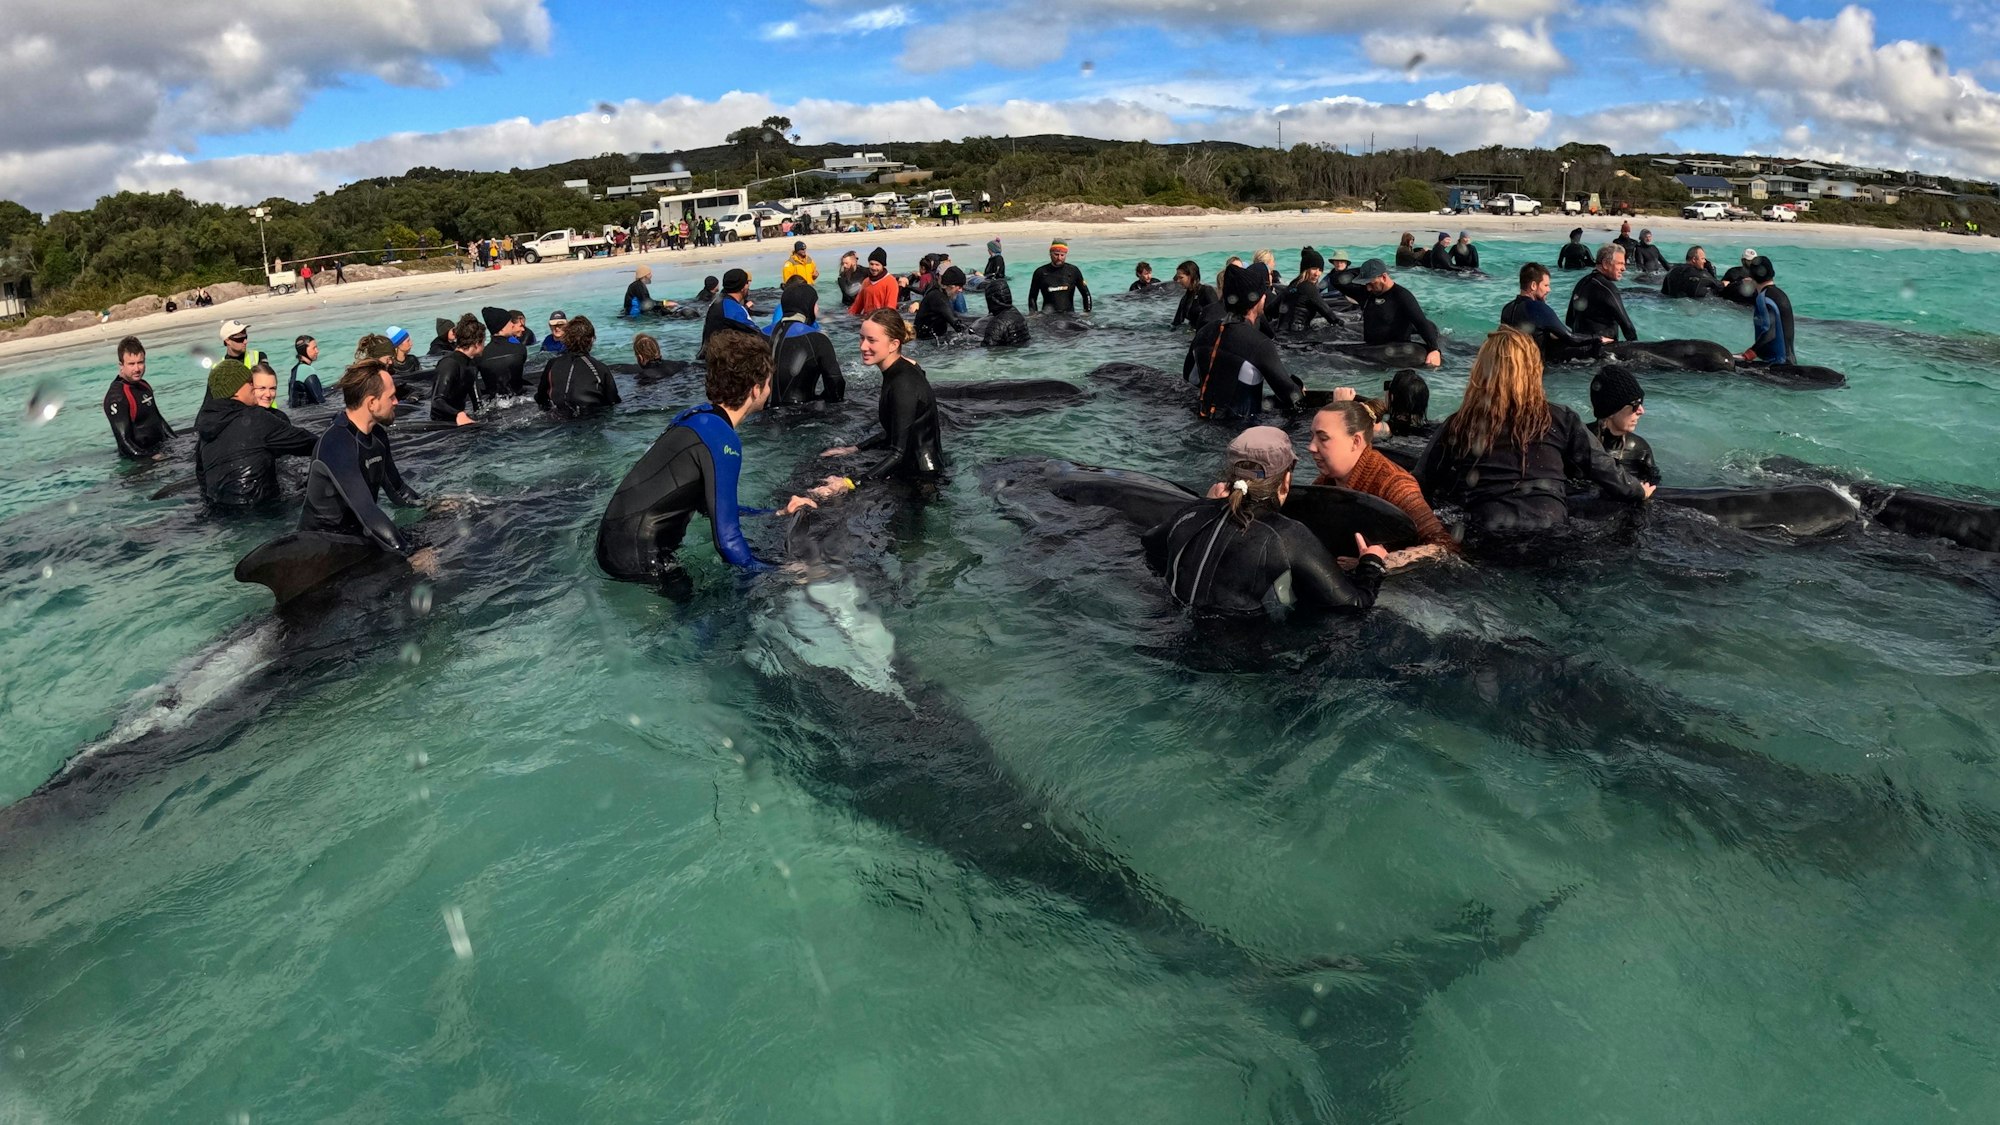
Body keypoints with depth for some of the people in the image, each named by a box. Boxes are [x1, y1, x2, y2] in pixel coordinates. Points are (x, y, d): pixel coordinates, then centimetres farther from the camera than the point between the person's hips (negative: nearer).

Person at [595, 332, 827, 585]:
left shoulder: (698, 418, 9)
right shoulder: (721, 440, -19)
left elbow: (711, 505, 19)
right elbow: (727, 539, -21)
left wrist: (779, 514, 22)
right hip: (638, 558, -9)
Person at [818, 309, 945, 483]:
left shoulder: (904, 385, -24)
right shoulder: (897, 371, 5)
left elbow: (898, 453, -25)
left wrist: (849, 482, -29)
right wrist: (854, 449, 14)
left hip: (921, 476, -9)